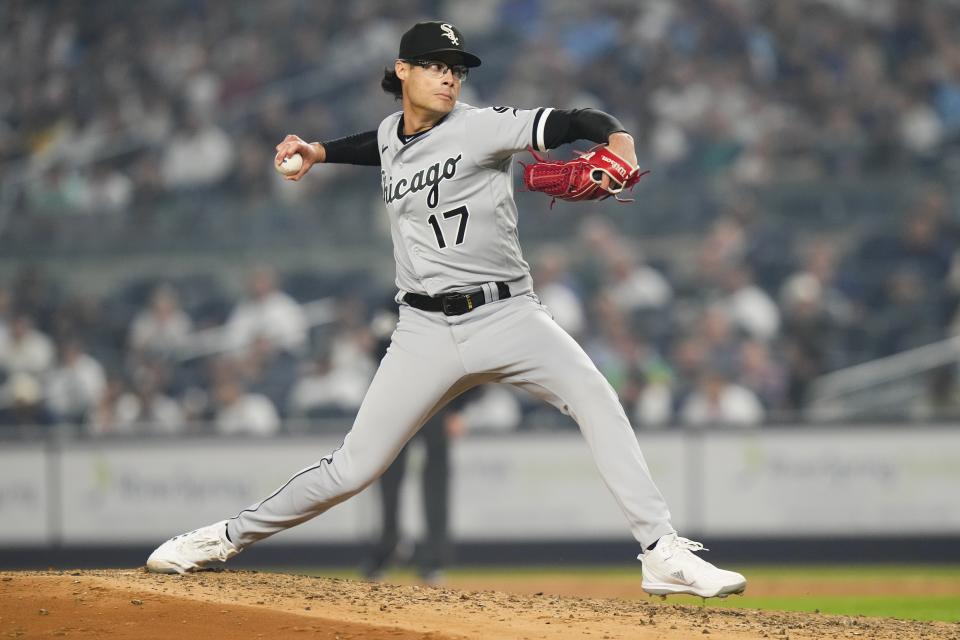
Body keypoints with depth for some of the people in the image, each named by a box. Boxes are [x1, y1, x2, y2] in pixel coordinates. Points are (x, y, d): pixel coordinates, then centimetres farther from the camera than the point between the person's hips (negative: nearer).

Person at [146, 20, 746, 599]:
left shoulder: (481, 127, -6)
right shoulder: (391, 134, 10)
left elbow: (580, 122, -17)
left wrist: (620, 149, -37)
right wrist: (319, 151, 25)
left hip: (507, 315, -3)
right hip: (427, 330, 3)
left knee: (594, 396, -29)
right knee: (354, 467, 1)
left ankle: (664, 554, -29)